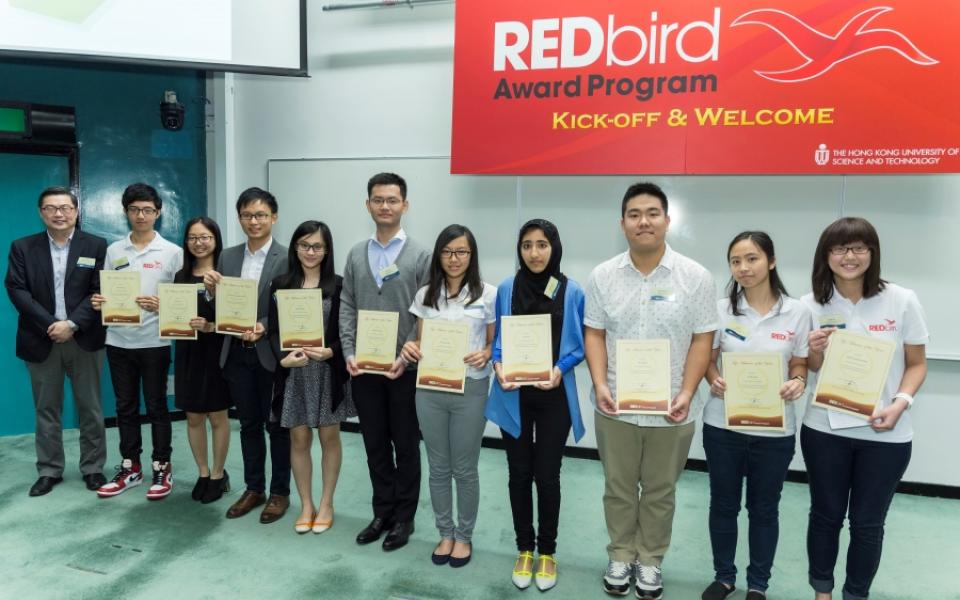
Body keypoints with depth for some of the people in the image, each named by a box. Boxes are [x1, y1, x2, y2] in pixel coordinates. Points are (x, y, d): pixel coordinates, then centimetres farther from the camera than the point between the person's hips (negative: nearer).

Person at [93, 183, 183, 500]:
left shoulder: (172, 252, -3)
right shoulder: (113, 251, 7)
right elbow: (105, 293, 12)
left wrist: (161, 305, -22)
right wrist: (99, 302, -10)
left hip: (154, 341, -3)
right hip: (118, 341, 4)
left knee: (156, 406, 5)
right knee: (125, 407, 12)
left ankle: (162, 469, 16)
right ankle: (130, 468, 24)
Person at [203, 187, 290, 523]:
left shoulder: (286, 259, -9)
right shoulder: (227, 257, 7)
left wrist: (264, 328, -25)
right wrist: (212, 290, -11)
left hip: (271, 353, -5)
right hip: (236, 353, 5)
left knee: (277, 425, 9)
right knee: (248, 424, 16)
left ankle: (280, 492, 23)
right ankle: (254, 488, 30)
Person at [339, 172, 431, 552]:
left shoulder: (420, 256, -3)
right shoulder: (355, 255, 9)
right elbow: (347, 308, 7)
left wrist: (407, 357, -15)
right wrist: (349, 353, -5)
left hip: (404, 368, -3)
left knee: (405, 445, 8)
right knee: (375, 445, 13)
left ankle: (404, 517, 23)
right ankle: (383, 512, 28)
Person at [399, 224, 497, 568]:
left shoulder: (488, 295, -4)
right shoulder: (425, 295, 5)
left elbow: (495, 343, 1)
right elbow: (421, 340, 11)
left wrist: (485, 355, -20)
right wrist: (410, 348, -11)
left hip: (470, 390, -3)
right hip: (430, 389, 3)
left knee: (465, 470, 9)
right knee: (438, 468, 14)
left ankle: (464, 536, 29)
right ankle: (445, 533, 32)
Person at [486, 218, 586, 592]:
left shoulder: (572, 292, -4)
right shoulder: (506, 289, 0)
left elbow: (579, 345, 1)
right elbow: (498, 339, 6)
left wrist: (560, 369, -16)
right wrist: (498, 365, -13)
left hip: (554, 397, -1)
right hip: (514, 396, 2)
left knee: (547, 475, 6)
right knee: (519, 474, 10)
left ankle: (546, 552, 26)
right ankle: (524, 549, 28)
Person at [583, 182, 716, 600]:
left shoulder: (695, 277, -5)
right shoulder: (603, 276, 0)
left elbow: (702, 340, -4)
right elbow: (594, 335, 2)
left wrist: (686, 394, -13)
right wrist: (600, 385, -10)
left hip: (671, 410, -1)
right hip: (615, 407, 1)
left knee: (660, 491, 14)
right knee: (618, 488, 14)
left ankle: (650, 561, 32)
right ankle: (620, 556, 33)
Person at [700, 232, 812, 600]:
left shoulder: (797, 313, -4)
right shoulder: (721, 309, -2)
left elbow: (800, 366, 3)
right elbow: (707, 360, 4)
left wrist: (797, 383, -19)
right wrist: (714, 381, -17)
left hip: (774, 429, -1)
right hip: (723, 425, 1)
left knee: (764, 508, 13)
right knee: (723, 504, 14)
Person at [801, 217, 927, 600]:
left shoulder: (902, 301, -6)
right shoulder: (811, 305, -3)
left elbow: (916, 364, 1)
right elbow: (808, 370, 5)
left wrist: (900, 404, -15)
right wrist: (815, 352, -17)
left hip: (886, 434, -1)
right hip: (824, 429, 1)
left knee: (867, 522, 10)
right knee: (826, 515, 13)